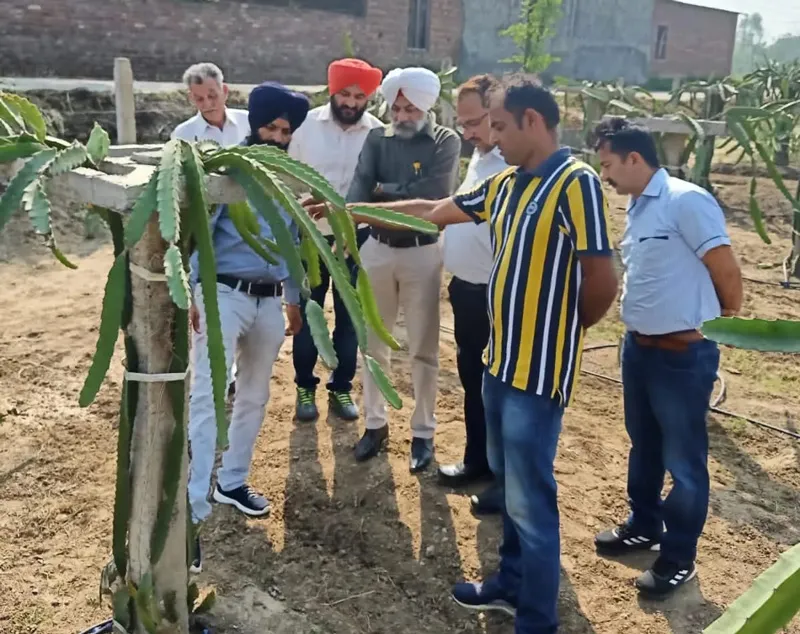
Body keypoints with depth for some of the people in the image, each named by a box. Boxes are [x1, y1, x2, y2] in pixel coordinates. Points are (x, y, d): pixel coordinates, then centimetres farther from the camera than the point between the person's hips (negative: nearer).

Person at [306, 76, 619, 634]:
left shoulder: (576, 183, -16)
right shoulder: (504, 185, 10)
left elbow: (602, 283, -17)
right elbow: (430, 212, 18)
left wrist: (560, 329, 1)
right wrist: (350, 211, 19)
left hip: (539, 371, -9)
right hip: (500, 361, 9)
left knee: (530, 501, 3)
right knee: (509, 485, 21)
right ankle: (512, 584, 40)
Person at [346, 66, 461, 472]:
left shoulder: (446, 142, -5)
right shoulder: (377, 139, 4)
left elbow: (436, 194, -20)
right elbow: (359, 188, -12)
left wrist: (383, 189, -11)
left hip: (422, 252, -3)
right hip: (376, 248, 3)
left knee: (423, 349, 6)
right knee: (373, 343, 12)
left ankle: (423, 433, 20)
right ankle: (375, 424, 28)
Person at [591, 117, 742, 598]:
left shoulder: (686, 201, -17)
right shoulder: (637, 209, 10)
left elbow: (727, 272, -15)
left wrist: (724, 324, 0)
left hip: (683, 354, -8)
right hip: (638, 347, 9)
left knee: (683, 460, 7)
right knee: (644, 447, 22)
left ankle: (679, 556, 22)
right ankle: (644, 525, 41)